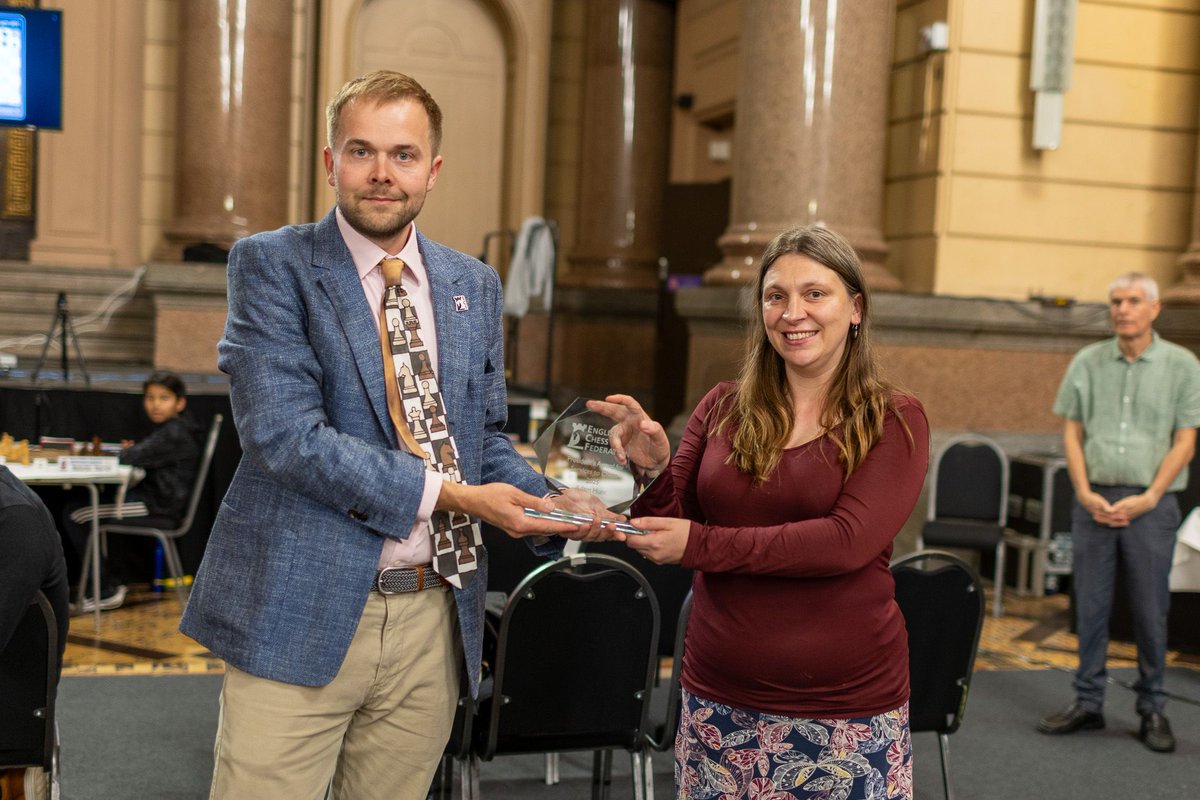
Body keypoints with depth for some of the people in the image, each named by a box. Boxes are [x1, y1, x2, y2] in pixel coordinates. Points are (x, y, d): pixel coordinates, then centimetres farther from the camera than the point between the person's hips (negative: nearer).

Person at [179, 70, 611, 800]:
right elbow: (284, 432, -15)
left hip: (435, 620, 5)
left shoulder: (475, 285, 11)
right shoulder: (271, 265, -4)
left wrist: (550, 507, -2)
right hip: (303, 614, -4)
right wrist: (444, 493, -18)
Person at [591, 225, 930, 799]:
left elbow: (848, 541, -18)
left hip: (846, 709, -2)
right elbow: (668, 528, 5)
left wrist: (699, 544, -19)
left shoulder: (893, 421, -4)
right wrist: (652, 470, -15)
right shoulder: (722, 409, 4)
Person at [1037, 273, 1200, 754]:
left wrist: (1148, 498, -11)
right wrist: (1085, 492, -5)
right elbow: (1072, 431, 7)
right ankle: (1088, 702, 17)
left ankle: (1152, 710, 16)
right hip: (1093, 500, 2)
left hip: (1150, 504, -2)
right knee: (1090, 605, 6)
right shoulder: (1088, 362, 7)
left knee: (1150, 610, 3)